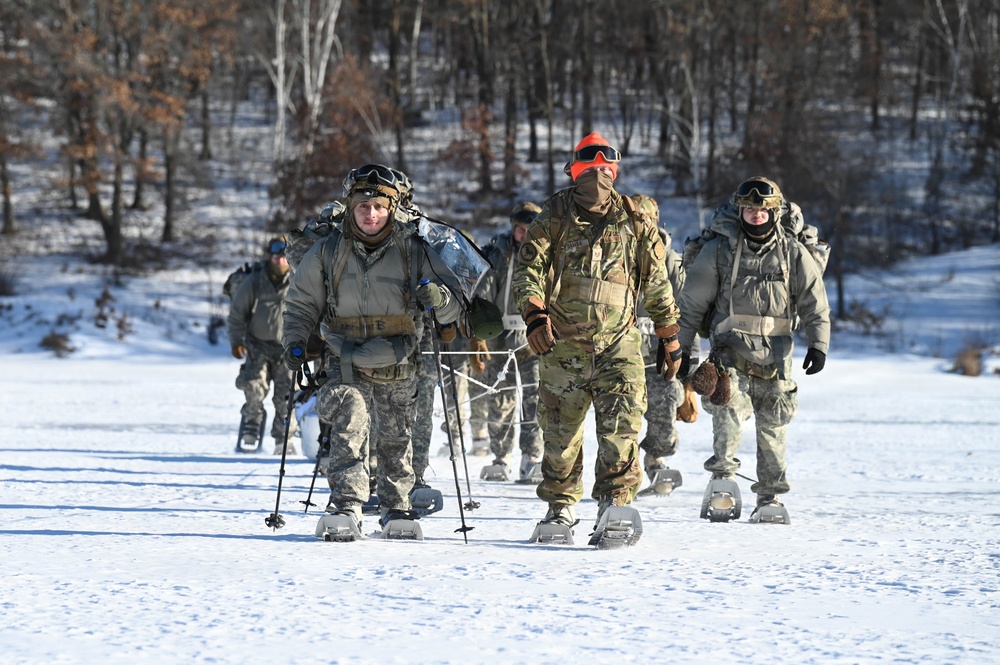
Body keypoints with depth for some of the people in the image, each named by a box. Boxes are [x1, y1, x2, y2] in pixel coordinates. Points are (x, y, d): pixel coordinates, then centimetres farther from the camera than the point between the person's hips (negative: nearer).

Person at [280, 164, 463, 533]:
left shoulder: (414, 252, -4)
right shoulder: (328, 253, -2)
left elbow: (453, 310, -3)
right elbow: (301, 302, 10)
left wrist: (439, 298, -26)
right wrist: (295, 341, -5)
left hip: (397, 369, 1)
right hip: (346, 365, -1)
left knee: (394, 440, 14)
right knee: (349, 422, -24)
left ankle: (396, 507, 34)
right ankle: (346, 505, -27)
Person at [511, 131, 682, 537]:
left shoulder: (634, 222, 6)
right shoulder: (555, 217, 2)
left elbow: (656, 285, 15)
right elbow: (528, 267, -5)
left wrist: (669, 340, 18)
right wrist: (534, 313, -23)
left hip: (618, 341, 0)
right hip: (563, 343, 0)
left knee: (622, 422, -16)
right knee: (561, 428, 8)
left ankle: (614, 501, -17)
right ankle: (561, 505, 25)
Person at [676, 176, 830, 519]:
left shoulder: (793, 253, 5)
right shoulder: (719, 250, 2)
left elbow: (815, 304, 8)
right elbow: (692, 303, 7)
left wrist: (818, 344, -3)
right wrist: (682, 347, 5)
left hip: (775, 353, 2)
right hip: (731, 347, -2)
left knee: (773, 426, 6)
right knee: (729, 405, -23)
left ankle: (770, 493, 17)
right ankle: (722, 472, -11)